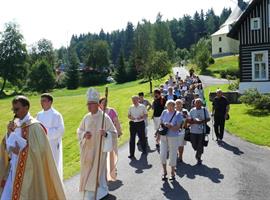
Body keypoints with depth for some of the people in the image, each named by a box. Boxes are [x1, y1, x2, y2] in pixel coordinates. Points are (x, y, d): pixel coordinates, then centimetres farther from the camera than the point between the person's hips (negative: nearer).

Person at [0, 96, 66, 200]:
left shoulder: (34, 126, -16)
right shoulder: (15, 124, 6)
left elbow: (39, 150, -19)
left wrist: (20, 151, -15)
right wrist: (9, 132, -9)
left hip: (29, 172, -7)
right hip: (14, 170, 7)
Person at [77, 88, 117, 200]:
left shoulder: (104, 117, -12)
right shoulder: (86, 117, 4)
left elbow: (113, 132, -9)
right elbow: (79, 131, 13)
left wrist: (106, 134, -30)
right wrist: (84, 134, -9)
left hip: (99, 149, -6)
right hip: (87, 150, 6)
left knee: (96, 173, -3)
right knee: (87, 172, 14)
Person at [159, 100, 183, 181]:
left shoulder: (178, 114, -7)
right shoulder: (164, 112, 3)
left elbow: (177, 127, -11)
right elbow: (160, 123, 11)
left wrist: (170, 126, -27)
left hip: (173, 137, -3)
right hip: (163, 136, 3)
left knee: (172, 155, 6)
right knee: (162, 154, 4)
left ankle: (172, 173, 25)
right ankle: (164, 172, 24)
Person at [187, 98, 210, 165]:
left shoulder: (204, 110, -1)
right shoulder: (192, 110, 1)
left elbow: (208, 119, 3)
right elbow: (189, 120, 0)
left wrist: (202, 121, -15)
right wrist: (194, 122, -19)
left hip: (202, 131, -1)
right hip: (193, 131, 1)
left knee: (200, 145, 2)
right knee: (194, 145, 8)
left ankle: (198, 157, 23)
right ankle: (198, 153, 40)